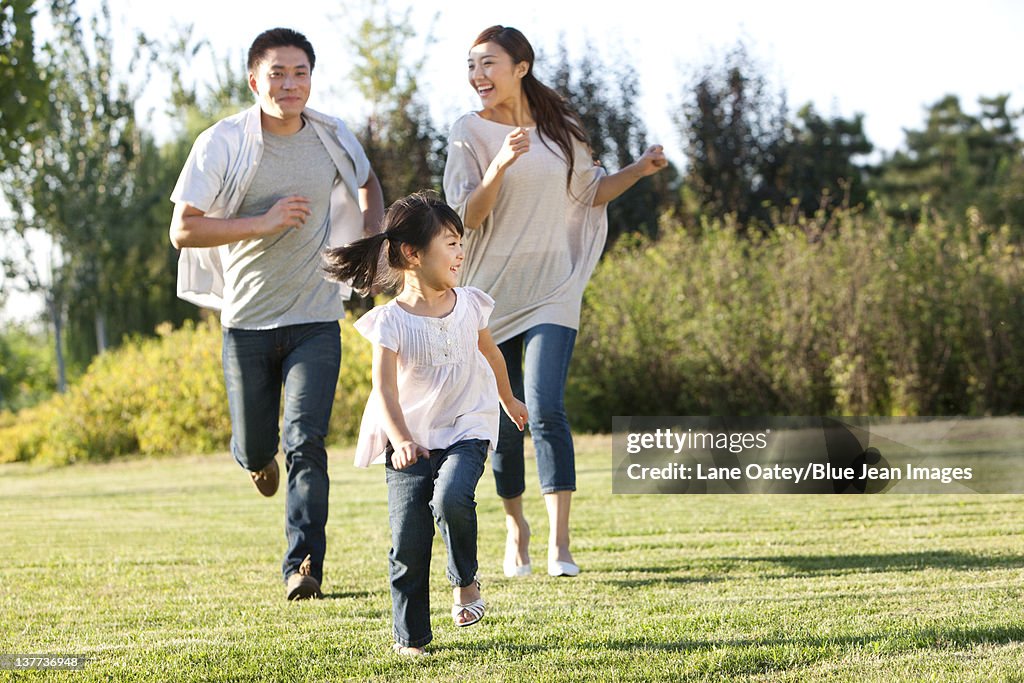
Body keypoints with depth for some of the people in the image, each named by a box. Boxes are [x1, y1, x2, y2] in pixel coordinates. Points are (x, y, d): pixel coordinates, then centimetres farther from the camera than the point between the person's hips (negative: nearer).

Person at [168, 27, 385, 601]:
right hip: (247, 320, 0)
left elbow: (368, 183, 24)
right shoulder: (223, 144, -9)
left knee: (305, 443, -14)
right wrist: (262, 222, -21)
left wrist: (374, 243, 7)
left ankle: (304, 566, -12)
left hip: (315, 320, 0)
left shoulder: (332, 138, 1)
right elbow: (183, 230, -11)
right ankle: (257, 456, 47)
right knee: (256, 449, 9)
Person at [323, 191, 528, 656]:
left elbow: (490, 352, 21)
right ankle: (410, 638, 9)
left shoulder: (468, 305, 1)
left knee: (451, 499, -28)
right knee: (408, 542, -5)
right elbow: (385, 390, -15)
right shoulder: (391, 322, -11)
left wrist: (509, 400, 36)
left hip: (465, 430, 1)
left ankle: (466, 580, -1)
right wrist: (400, 441, -30)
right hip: (411, 440, -1)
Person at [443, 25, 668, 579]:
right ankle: (515, 525, 29)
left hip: (551, 294, 0)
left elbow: (592, 192, 21)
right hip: (491, 293, 0)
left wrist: (641, 169, 5)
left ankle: (559, 544, -17)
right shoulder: (470, 133, -3)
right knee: (504, 423, 6)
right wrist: (499, 167, -28)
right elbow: (465, 216, -12)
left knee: (546, 411, -16)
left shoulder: (560, 131, 7)